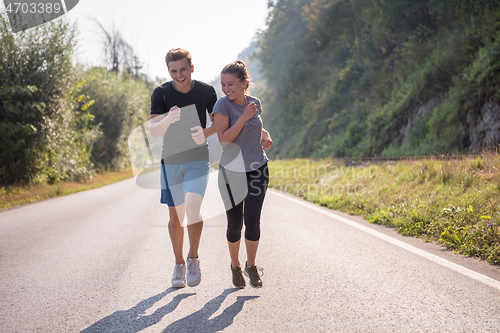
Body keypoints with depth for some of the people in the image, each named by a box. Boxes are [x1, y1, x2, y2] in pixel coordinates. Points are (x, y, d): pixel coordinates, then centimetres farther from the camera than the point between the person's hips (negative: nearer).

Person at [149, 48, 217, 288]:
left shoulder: (206, 91, -4)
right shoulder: (161, 93, -7)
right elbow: (154, 131, -14)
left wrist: (206, 132, -15)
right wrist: (168, 119, -36)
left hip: (198, 159, -1)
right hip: (170, 160, 1)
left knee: (192, 208, -19)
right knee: (175, 216, 7)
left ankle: (193, 259, 1)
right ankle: (179, 264, 24)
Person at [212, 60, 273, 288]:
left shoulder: (254, 103, 1)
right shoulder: (223, 105, -12)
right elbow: (224, 138, -20)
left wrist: (265, 135, 0)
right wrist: (244, 116, -24)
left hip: (257, 170, 3)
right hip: (231, 171, -2)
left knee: (252, 220, -8)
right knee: (235, 224, 2)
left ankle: (251, 266, 13)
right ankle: (235, 266, 27)